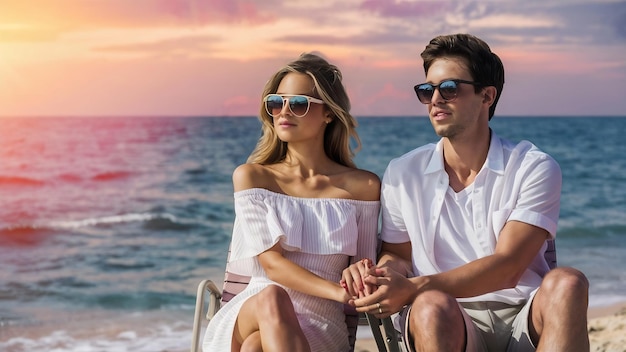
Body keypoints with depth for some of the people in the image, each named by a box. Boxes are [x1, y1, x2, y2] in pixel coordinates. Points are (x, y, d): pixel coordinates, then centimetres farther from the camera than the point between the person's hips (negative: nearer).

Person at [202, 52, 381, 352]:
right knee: (271, 298, -37)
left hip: (321, 325, -1)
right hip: (252, 313, 1)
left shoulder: (363, 186, 6)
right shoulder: (251, 177, 7)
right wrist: (339, 292, -21)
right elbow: (270, 262, -5)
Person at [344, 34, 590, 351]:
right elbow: (396, 255, 16)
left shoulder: (534, 169, -1)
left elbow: (507, 266, -11)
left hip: (523, 317, 1)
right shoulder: (402, 174, 8)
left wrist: (413, 288, -23)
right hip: (449, 323, -1)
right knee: (432, 305, -37)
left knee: (566, 282, -33)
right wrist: (382, 272, -12)